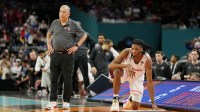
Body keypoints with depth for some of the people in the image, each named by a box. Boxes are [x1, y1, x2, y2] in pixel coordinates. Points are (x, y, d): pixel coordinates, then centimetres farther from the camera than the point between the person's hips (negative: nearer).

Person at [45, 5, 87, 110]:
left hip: (67, 55, -3)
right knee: (53, 79, 3)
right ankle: (52, 101, 8)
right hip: (55, 54, 3)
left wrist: (76, 46, -4)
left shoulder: (73, 24, -3)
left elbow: (84, 35, 4)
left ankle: (66, 101, 11)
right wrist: (49, 45, 11)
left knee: (67, 79, 2)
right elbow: (49, 34, 23)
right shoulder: (55, 23, 7)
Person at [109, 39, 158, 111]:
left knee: (135, 107, -4)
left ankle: (130, 99, 35)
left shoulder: (147, 59, -32)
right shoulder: (127, 52, -32)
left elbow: (149, 81, -28)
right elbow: (110, 66, -37)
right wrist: (126, 65, -52)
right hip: (125, 71, -1)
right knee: (117, 71, -40)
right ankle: (115, 99, -25)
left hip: (137, 76, 1)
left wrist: (153, 103, -31)